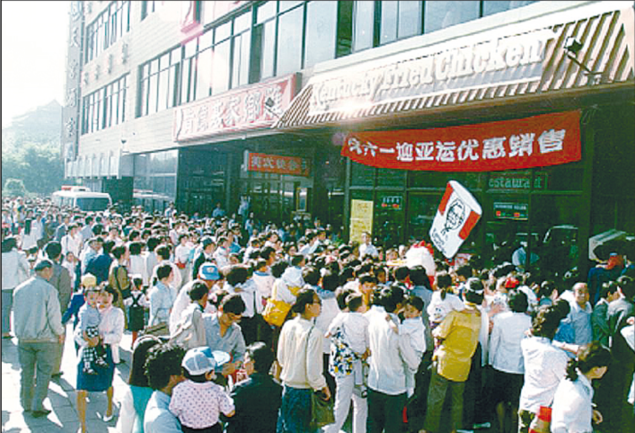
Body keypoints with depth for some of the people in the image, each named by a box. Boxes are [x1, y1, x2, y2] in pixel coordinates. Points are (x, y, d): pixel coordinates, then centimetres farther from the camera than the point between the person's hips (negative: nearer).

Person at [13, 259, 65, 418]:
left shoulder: (19, 289, 4)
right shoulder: (48, 289, -13)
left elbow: (15, 313, 12)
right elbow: (54, 315, -13)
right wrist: (60, 333, 2)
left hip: (24, 338, 5)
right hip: (45, 338, -5)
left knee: (26, 371, 15)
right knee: (44, 372, 4)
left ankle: (26, 404, 25)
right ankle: (37, 406, 4)